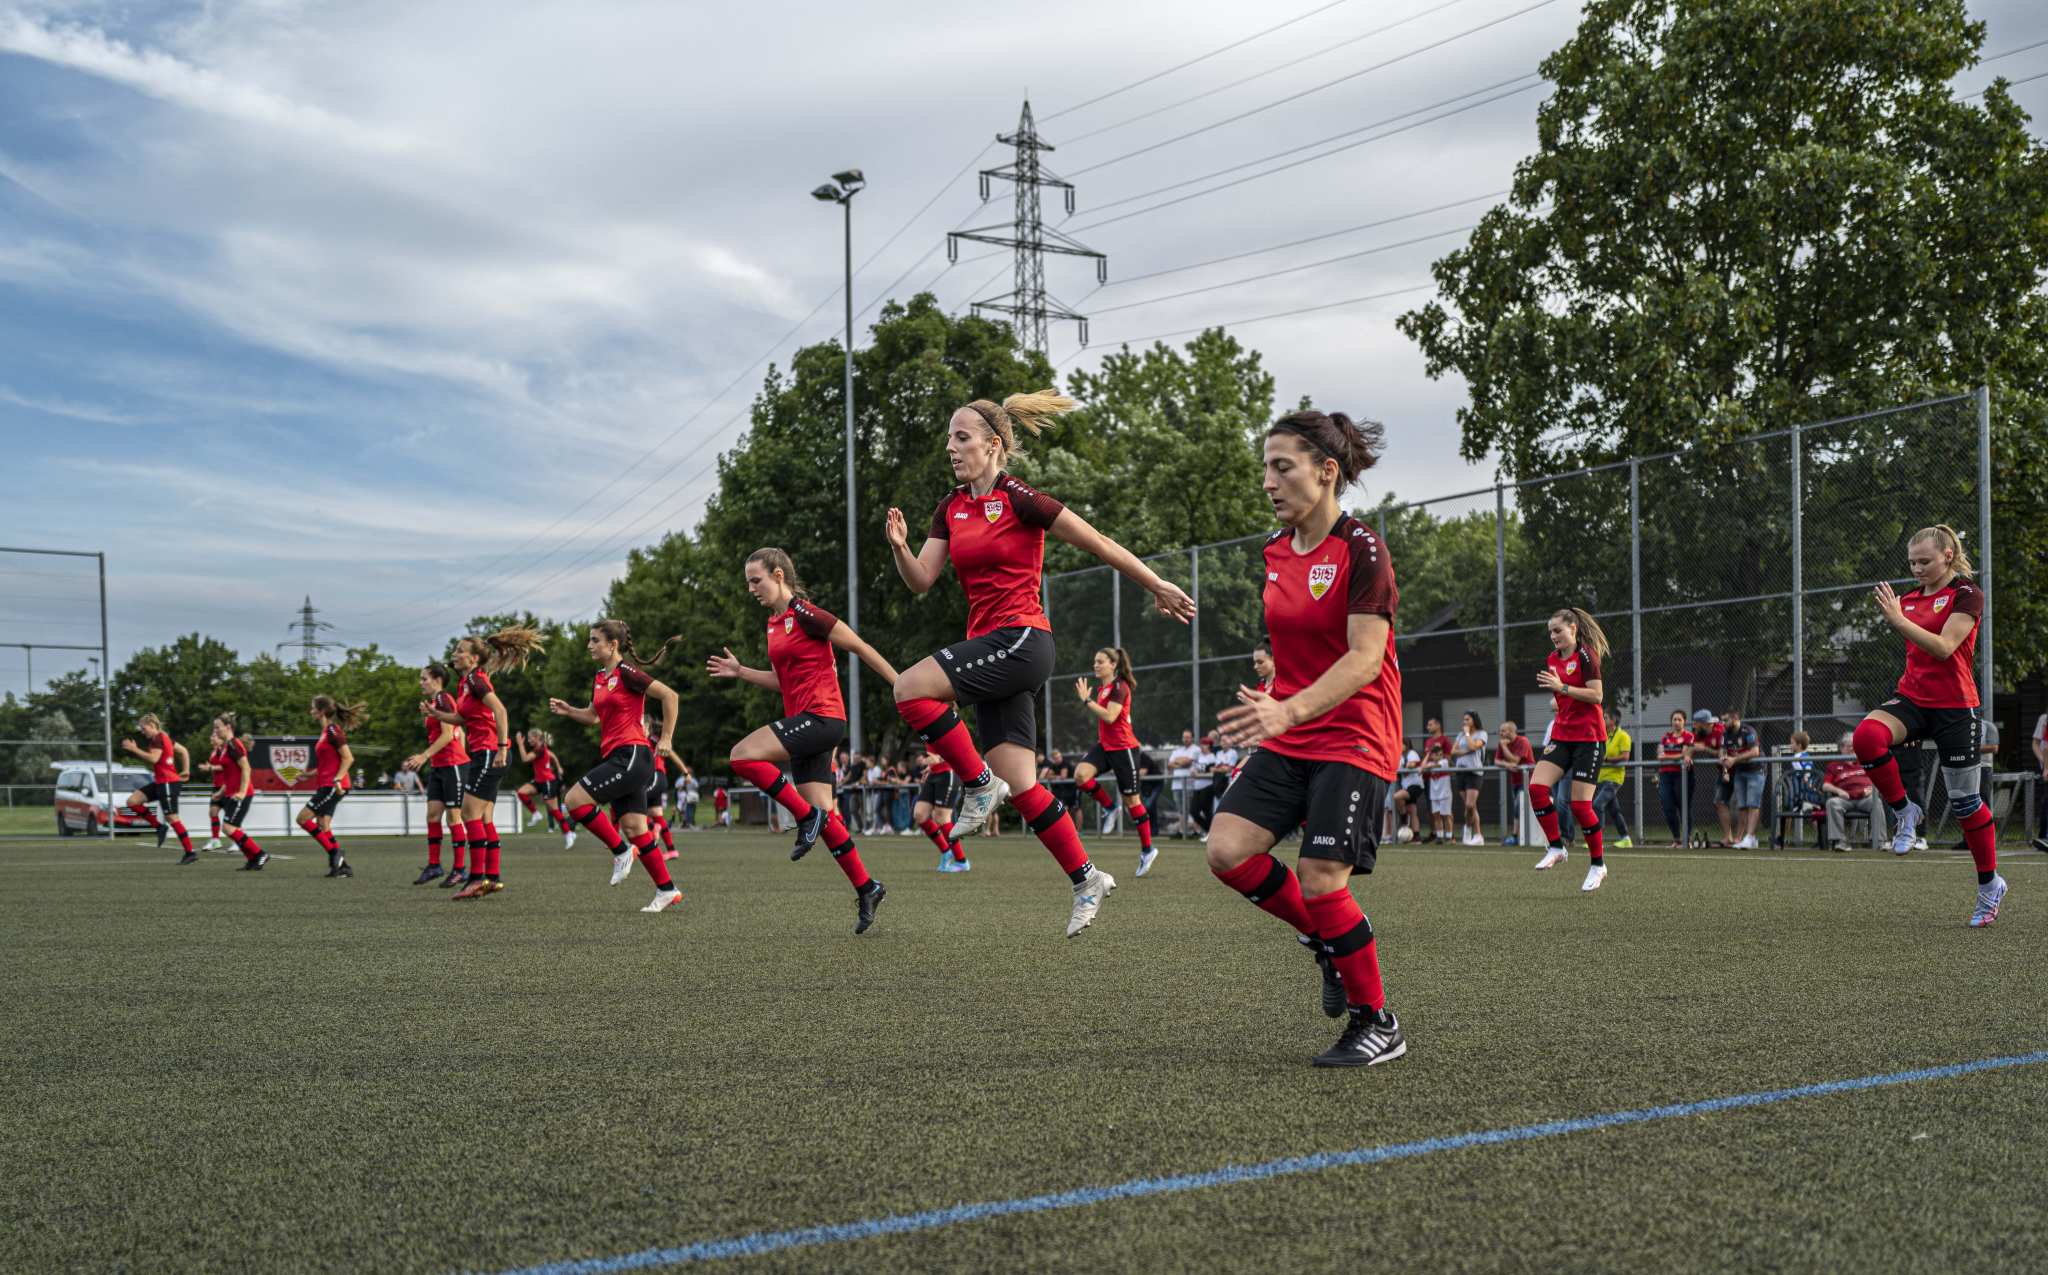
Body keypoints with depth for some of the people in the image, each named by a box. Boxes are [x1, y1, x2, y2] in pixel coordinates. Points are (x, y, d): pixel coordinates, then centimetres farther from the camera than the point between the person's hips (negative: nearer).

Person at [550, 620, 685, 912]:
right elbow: (593, 716, 28)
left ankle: (621, 851, -3)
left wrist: (666, 738, -9)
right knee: (633, 827, 6)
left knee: (575, 799, -14)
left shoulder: (627, 673, -10)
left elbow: (669, 695, -12)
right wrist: (567, 710, 10)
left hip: (631, 754, -9)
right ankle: (667, 890, 11)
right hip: (616, 756, 9)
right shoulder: (599, 678, 16)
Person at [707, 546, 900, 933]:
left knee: (743, 755, -20)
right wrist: (740, 672, 13)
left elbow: (860, 647, -9)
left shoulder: (805, 614, -11)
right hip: (804, 720, 9)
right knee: (824, 813, 7)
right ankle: (866, 889, 14)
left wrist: (901, 686, -9)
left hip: (822, 716, -9)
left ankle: (807, 817, -10)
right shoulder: (774, 622, 16)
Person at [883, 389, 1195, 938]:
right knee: (1020, 784, 5)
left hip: (1021, 640, -7)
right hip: (989, 648, 7)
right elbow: (920, 580, 6)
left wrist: (1158, 587, -1)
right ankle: (1086, 878, 17)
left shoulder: (1019, 499, -9)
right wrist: (899, 545, -15)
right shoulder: (951, 508, 12)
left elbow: (1098, 543, -5)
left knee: (910, 688, -22)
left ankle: (979, 783, -6)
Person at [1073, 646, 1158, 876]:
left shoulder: (1119, 687, -13)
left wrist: (1086, 700, -22)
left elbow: (1109, 716, -25)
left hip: (1123, 748, -7)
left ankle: (1147, 850, 12)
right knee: (1081, 774, -21)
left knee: (1131, 800, 0)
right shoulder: (1100, 688, 12)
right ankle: (1109, 807, 1)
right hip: (1104, 745, 7)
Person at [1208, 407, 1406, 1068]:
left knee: (1321, 884, -13)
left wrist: (1289, 711, -34)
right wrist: (1269, 708, 21)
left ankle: (1378, 1024, 9)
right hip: (1288, 740, 7)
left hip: (1354, 739, -7)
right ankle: (1327, 938, 14)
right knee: (1227, 850, -10)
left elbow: (1365, 659, -22)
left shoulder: (1361, 550, -13)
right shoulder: (1275, 551, 9)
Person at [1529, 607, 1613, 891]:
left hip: (1589, 737, -7)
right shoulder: (1552, 660, 13)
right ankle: (1556, 848, -2)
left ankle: (1598, 865, 8)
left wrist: (1562, 687, -23)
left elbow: (1596, 695, -18)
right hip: (1562, 736, 7)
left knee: (1580, 804, -8)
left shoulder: (1586, 655, -9)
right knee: (1536, 786, -14)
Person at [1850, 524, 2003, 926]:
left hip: (1954, 708, -5)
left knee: (1964, 801, 3)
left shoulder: (1967, 595, -7)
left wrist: (1898, 619, -27)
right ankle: (1904, 811, -8)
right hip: (1912, 698, 5)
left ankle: (1990, 883, 22)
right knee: (1866, 735, -29)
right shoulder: (1910, 599, 11)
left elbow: (1943, 647, -21)